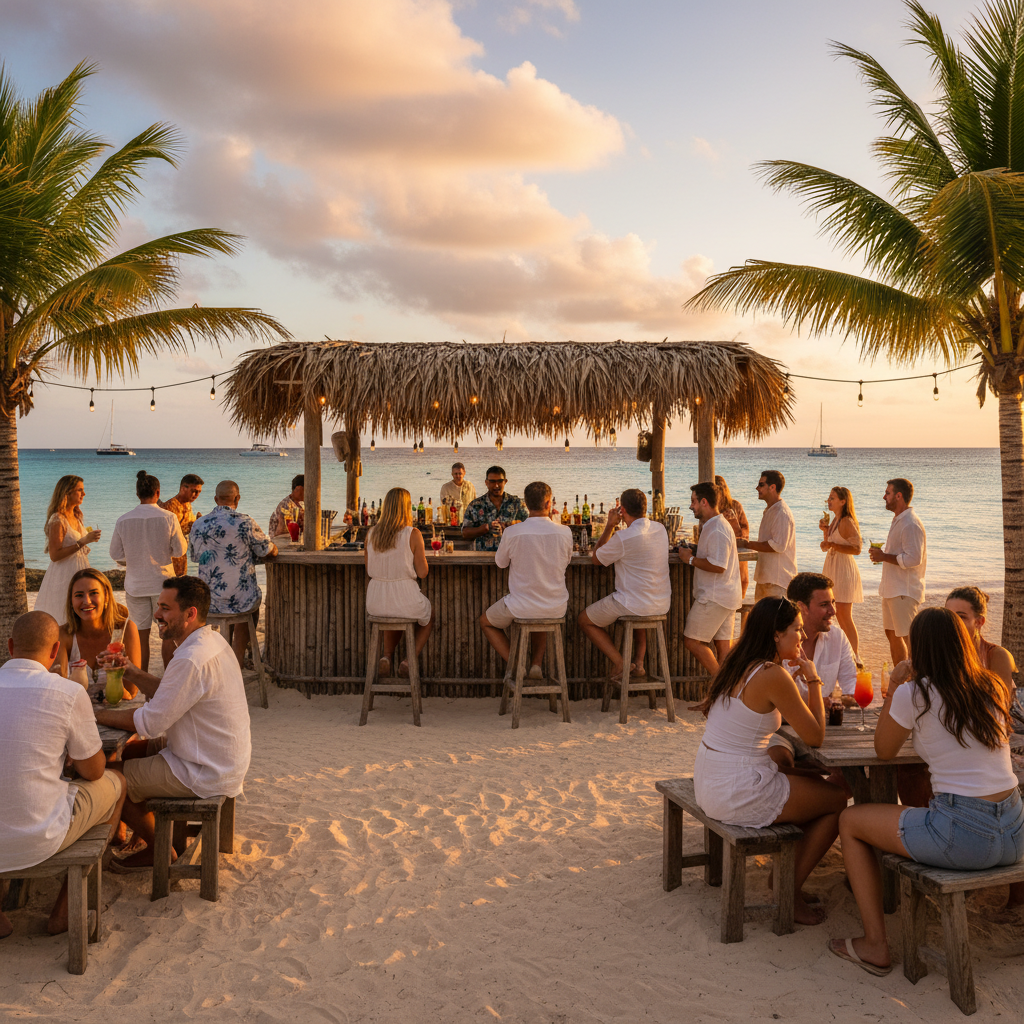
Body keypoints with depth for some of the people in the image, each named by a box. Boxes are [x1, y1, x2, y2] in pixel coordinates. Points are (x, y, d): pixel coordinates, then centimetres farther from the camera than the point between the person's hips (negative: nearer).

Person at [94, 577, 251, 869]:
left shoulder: (191, 661, -28)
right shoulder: (213, 641, 4)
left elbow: (149, 722, -21)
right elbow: (169, 694, 13)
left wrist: (96, 713, -10)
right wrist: (133, 673, 1)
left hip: (206, 774, -10)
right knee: (128, 750, 19)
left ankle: (158, 851, 21)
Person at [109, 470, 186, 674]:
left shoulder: (123, 521, -6)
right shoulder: (168, 518, -12)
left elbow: (116, 554, 2)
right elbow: (180, 551, -5)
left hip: (135, 583, 1)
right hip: (162, 581, -1)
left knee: (141, 635, 9)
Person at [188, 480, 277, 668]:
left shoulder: (198, 526, -2)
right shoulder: (245, 522, -14)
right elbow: (271, 552, -5)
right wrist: (271, 543, 18)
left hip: (208, 602, 4)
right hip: (242, 601, -4)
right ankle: (238, 658, 36)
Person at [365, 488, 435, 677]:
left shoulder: (372, 534, 1)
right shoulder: (413, 535, -12)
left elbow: (369, 571, 11)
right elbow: (422, 573, -7)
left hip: (376, 602, 4)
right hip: (405, 597, -4)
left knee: (391, 613, 39)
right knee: (429, 616, 30)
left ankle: (386, 656, 18)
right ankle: (409, 660, 15)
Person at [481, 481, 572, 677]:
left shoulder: (512, 532, -16)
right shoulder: (564, 532, -11)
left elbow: (500, 563, 3)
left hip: (521, 608, -3)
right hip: (556, 610, 3)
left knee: (486, 622, 27)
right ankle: (536, 663, 21)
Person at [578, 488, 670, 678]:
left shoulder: (623, 538, -20)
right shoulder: (660, 529, 2)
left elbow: (596, 559, -4)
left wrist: (609, 525, -2)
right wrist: (613, 527, 18)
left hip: (633, 604, -7)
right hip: (662, 605, 7)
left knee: (585, 619, 15)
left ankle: (619, 663, 6)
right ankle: (639, 661, 31)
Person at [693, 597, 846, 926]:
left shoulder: (737, 663, 6)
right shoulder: (773, 676, -20)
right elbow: (815, 737, -13)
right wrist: (813, 680, -5)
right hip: (739, 793, -9)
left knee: (817, 785, 27)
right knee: (838, 802, 10)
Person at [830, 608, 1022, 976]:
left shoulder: (913, 694, -9)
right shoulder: (993, 688, 8)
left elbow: (884, 751, 6)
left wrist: (893, 691, 12)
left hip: (964, 835, -7)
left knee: (850, 821, 13)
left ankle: (875, 945, 13)